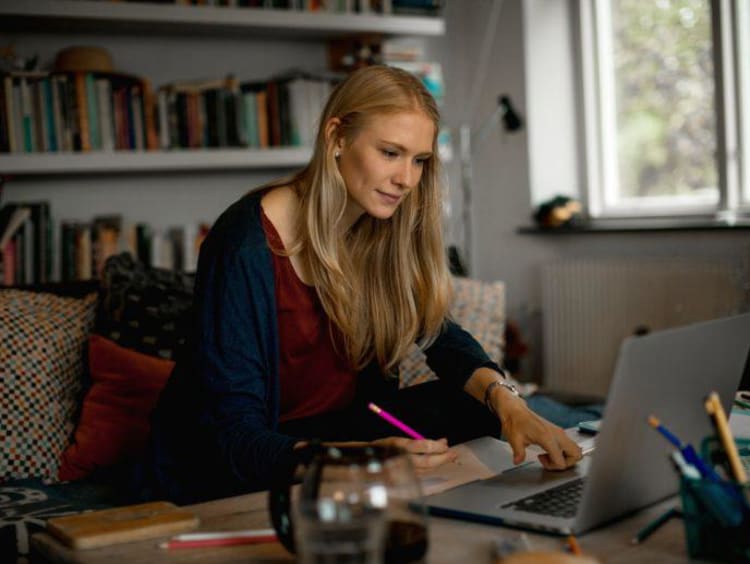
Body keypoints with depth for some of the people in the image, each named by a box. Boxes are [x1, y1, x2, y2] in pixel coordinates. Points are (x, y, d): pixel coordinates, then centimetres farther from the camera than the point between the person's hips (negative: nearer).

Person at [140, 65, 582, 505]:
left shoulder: (388, 230, -2)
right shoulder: (247, 248, -25)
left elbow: (438, 333, 1)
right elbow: (232, 434, -28)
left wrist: (504, 399, -21)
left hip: (338, 426, 7)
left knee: (478, 407, -13)